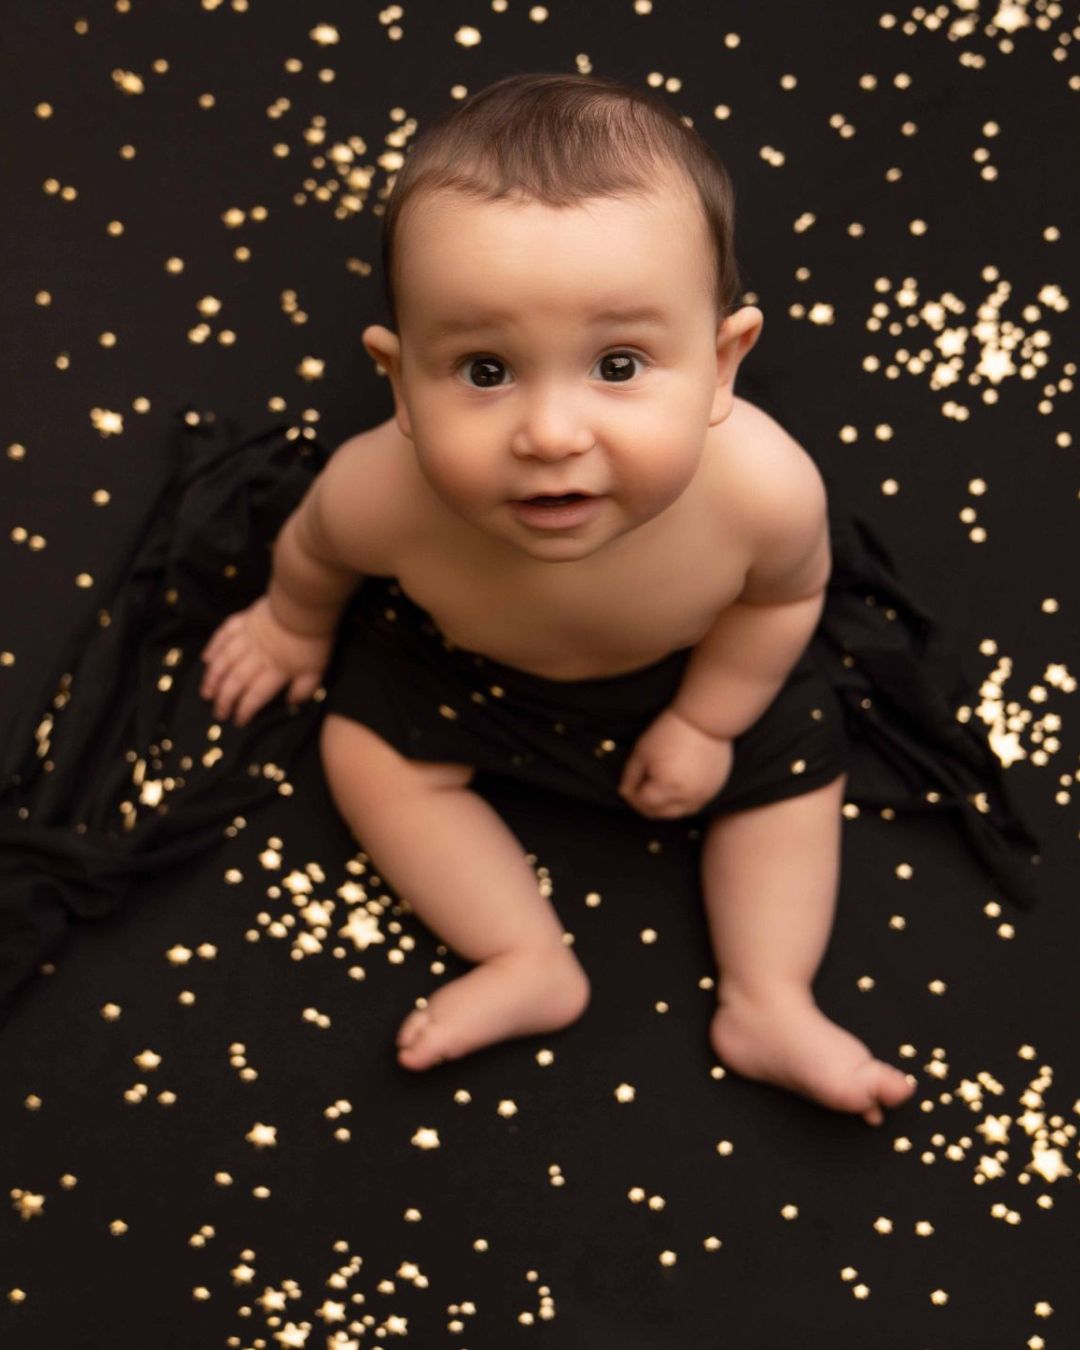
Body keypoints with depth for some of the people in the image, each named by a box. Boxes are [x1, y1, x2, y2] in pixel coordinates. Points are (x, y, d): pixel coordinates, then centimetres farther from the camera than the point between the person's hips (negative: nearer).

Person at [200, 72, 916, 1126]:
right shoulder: (383, 493, -44)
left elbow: (783, 592, -17)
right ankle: (531, 967, 3)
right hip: (463, 655, 0)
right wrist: (294, 623, 5)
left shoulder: (765, 488, -44)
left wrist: (706, 723, -8)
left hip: (690, 662, 1)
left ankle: (767, 1003, 22)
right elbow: (314, 549, -16)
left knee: (793, 765, 4)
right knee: (370, 748, -9)